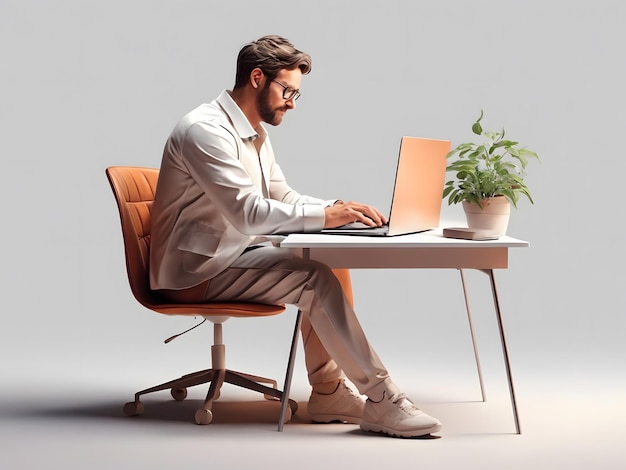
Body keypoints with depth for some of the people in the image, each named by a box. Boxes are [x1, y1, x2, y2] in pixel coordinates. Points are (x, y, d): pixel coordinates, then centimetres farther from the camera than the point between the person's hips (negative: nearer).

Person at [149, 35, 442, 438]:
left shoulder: (255, 133, 13)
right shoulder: (206, 131, -20)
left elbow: (283, 197, 16)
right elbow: (247, 214, -28)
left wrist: (339, 208, -3)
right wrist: (324, 216, -28)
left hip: (232, 255, 10)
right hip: (198, 271, -10)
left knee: (325, 267, -4)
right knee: (314, 278, -22)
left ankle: (328, 392, -3)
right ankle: (381, 402, -18)